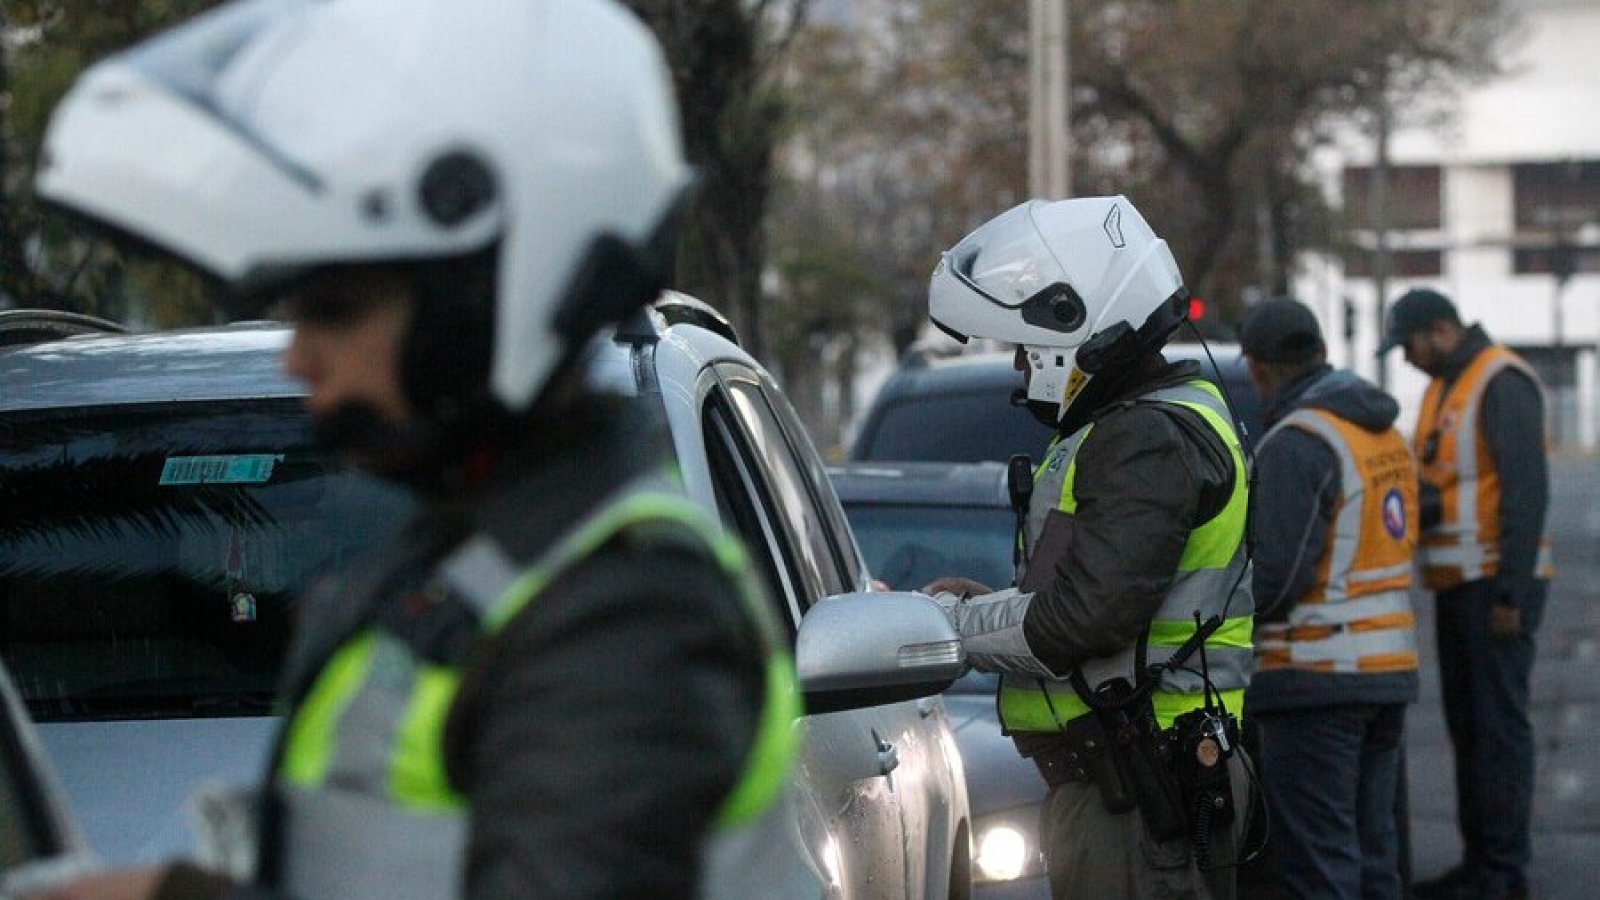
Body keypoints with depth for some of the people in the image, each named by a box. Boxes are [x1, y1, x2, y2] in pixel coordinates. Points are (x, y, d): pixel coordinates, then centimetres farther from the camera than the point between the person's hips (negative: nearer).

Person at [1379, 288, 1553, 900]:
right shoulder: (1443, 389, 18)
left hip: (1497, 585, -10)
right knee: (1466, 725, 11)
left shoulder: (1502, 384, -13)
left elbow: (1526, 491, -19)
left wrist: (1510, 593, -21)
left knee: (1498, 723, -7)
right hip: (1458, 586, 10)